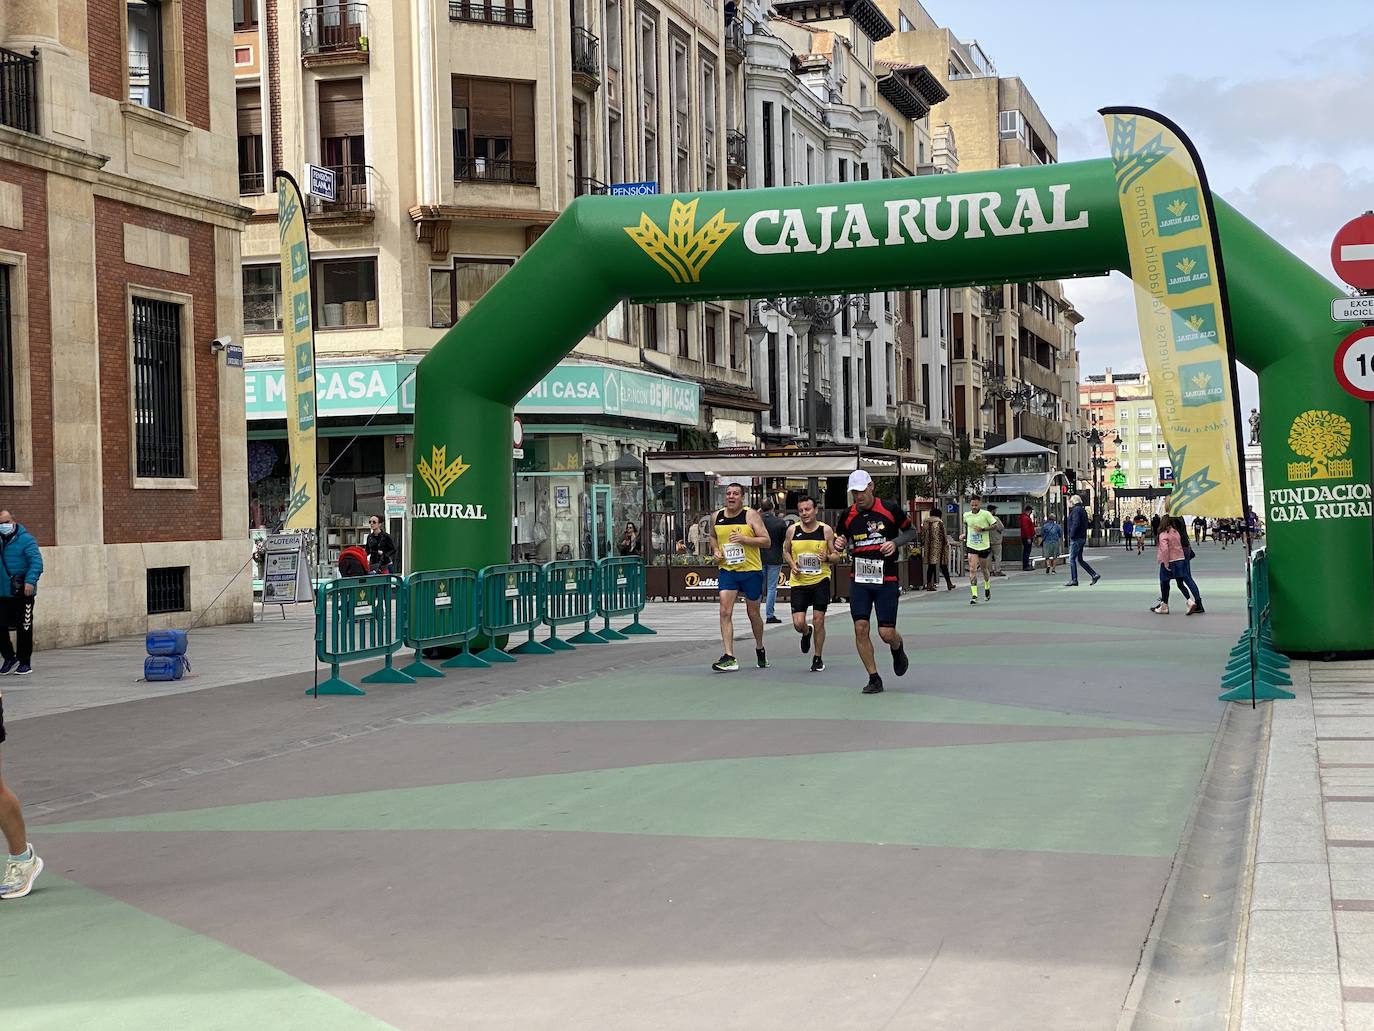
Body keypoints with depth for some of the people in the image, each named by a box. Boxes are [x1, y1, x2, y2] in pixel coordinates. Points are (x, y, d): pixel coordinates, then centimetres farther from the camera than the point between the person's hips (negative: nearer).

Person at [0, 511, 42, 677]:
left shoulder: (26, 540, -7)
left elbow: (36, 562, -15)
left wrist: (30, 581, -27)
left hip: (22, 594, -5)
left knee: (24, 628, 2)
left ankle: (24, 663, 12)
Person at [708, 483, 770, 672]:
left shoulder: (751, 515, -8)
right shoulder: (717, 516, 4)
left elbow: (766, 541, -11)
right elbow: (712, 537, 23)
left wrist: (744, 538, -22)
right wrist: (715, 550, 2)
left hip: (751, 571, -2)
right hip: (727, 570, 3)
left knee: (753, 613, 11)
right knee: (725, 612, -13)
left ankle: (760, 649, 36)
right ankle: (729, 658, -15)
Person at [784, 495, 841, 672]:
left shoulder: (826, 530, -4)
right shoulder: (792, 530, 0)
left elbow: (835, 554, 4)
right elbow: (786, 550, 16)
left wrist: (827, 558, -19)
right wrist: (791, 564, -3)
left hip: (820, 580, -1)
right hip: (799, 582, 1)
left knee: (818, 620, -3)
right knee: (798, 624, -5)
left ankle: (818, 658, 14)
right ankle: (806, 633, 34)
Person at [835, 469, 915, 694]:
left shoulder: (890, 509, -5)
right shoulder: (848, 515, 3)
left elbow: (912, 532, 6)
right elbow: (839, 538, 18)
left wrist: (895, 542, -13)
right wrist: (839, 545, -7)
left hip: (886, 580, -2)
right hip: (859, 580, 3)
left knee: (886, 633, -4)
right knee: (860, 628, -8)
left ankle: (898, 650, 34)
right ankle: (874, 678, 5)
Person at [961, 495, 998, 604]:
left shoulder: (986, 514, -9)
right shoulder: (966, 515, 2)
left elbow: (995, 525, -5)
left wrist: (983, 529, -18)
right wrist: (965, 534, 9)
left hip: (984, 546, -1)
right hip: (971, 546, 1)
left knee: (984, 568, 16)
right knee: (972, 569, -14)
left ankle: (987, 588, 46)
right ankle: (974, 595, -16)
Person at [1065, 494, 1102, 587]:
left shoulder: (1076, 510, -12)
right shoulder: (1083, 510, 18)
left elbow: (1076, 524, -23)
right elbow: (1085, 525, 20)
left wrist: (1071, 535, -18)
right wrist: (1085, 539, 19)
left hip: (1076, 538, -10)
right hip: (1082, 538, 10)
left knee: (1072, 559, -4)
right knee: (1080, 559, 13)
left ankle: (1073, 580, -4)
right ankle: (1095, 575, 7)